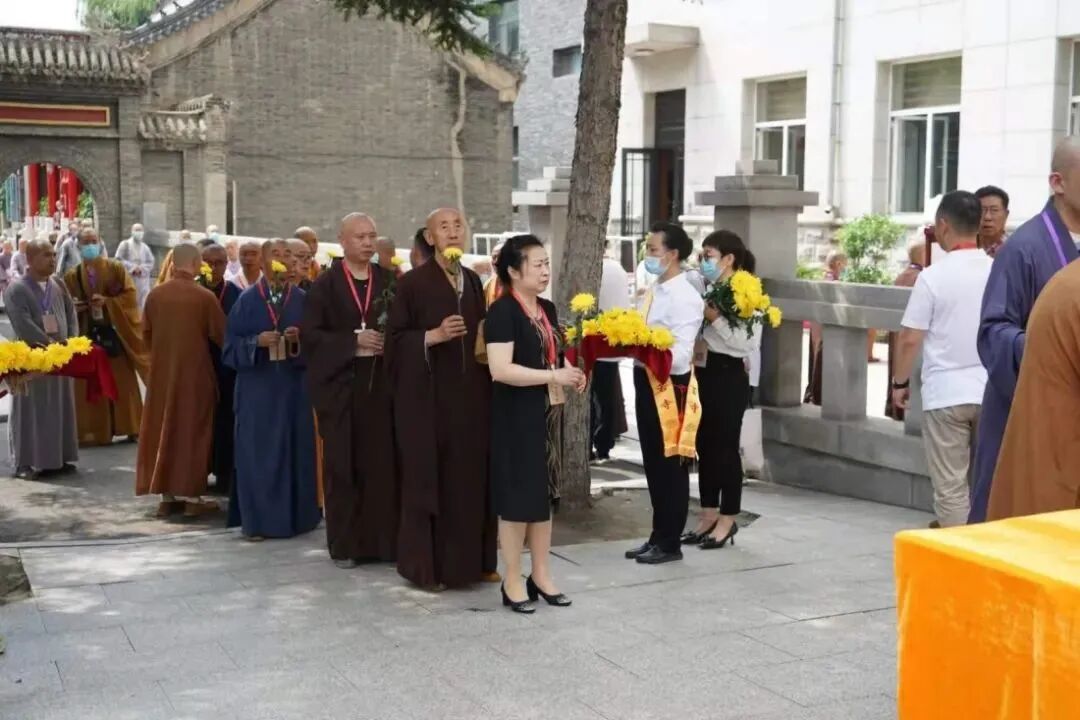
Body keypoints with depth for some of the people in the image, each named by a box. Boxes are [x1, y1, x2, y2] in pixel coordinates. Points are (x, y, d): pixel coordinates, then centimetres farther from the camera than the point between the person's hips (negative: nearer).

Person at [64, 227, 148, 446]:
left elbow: (130, 295, -4)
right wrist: (74, 308, -15)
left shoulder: (116, 268, 2)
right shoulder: (72, 276, 6)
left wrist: (107, 302, -17)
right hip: (88, 335, 1)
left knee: (123, 381, 2)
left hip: (116, 333, -1)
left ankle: (130, 427, 10)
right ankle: (95, 430, 8)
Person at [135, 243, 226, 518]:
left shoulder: (155, 295, -2)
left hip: (161, 372, 4)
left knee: (163, 429, 11)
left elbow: (146, 333, 8)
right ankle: (191, 496, 6)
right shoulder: (205, 297, -13)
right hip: (195, 373, -4)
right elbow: (221, 335, -6)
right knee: (193, 431, 4)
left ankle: (167, 496, 13)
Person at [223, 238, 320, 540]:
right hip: (257, 388, -2)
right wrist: (256, 341, -18)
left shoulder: (302, 299, 5)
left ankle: (296, 516, 16)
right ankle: (258, 520, 7)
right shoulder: (247, 299, 0)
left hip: (294, 387, 2)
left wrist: (299, 339, -16)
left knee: (295, 449, 5)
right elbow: (231, 345, -1)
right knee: (258, 452, -1)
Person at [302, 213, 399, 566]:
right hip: (340, 386, -1)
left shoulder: (389, 281, 8)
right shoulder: (325, 284, 2)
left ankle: (383, 540, 9)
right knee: (342, 465, 3)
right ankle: (344, 544, 11)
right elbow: (309, 333, -5)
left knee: (382, 463, 0)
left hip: (381, 385, 2)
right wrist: (354, 341, -14)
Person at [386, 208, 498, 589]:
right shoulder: (412, 282, -5)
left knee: (472, 476, 8)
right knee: (429, 478, -1)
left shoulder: (474, 281, 12)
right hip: (429, 395, -5)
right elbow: (395, 338, -8)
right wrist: (433, 335, -20)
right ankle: (427, 565, 8)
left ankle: (473, 560, 19)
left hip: (471, 394, 6)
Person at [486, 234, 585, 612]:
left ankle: (541, 575, 22)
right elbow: (500, 369, -24)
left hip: (547, 414, 8)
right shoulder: (502, 311, -14)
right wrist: (553, 376, -25)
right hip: (516, 417, -8)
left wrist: (571, 373, 2)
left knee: (543, 493, 12)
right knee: (518, 495, -1)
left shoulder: (548, 310, 11)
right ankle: (513, 582, 10)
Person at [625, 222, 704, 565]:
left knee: (670, 467, 3)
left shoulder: (685, 297, -16)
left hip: (670, 386, -9)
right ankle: (658, 536, 28)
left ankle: (669, 543, 14)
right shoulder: (653, 290, 11)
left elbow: (680, 354, -24)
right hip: (647, 383, 9)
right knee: (654, 465, 17)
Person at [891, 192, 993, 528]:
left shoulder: (933, 276, -11)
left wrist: (900, 381, 5)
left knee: (951, 486, 3)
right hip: (992, 392, 4)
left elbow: (910, 339, -9)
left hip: (946, 393, -4)